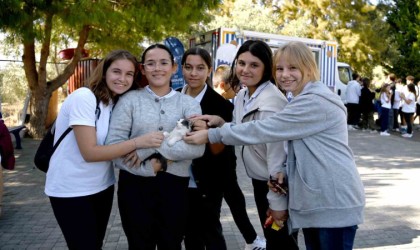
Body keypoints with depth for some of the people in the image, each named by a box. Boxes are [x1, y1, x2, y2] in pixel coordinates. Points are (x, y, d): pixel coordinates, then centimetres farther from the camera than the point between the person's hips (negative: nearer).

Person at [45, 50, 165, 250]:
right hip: (71, 191, -7)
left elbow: (115, 142, 6)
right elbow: (90, 152, -24)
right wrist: (137, 142, -29)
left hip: (102, 186, 7)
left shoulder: (119, 102, 4)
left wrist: (133, 149, -17)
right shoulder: (83, 97, -19)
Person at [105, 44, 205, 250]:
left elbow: (197, 148, -12)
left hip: (174, 186, 1)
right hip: (135, 185, 0)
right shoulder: (129, 100, 0)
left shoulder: (188, 103, 3)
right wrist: (149, 166, -17)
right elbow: (113, 144, -10)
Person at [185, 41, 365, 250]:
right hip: (313, 201, 9)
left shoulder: (316, 101, -19)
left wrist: (211, 135, -17)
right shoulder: (303, 101, 15)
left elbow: (264, 130, -23)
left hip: (335, 202, -9)